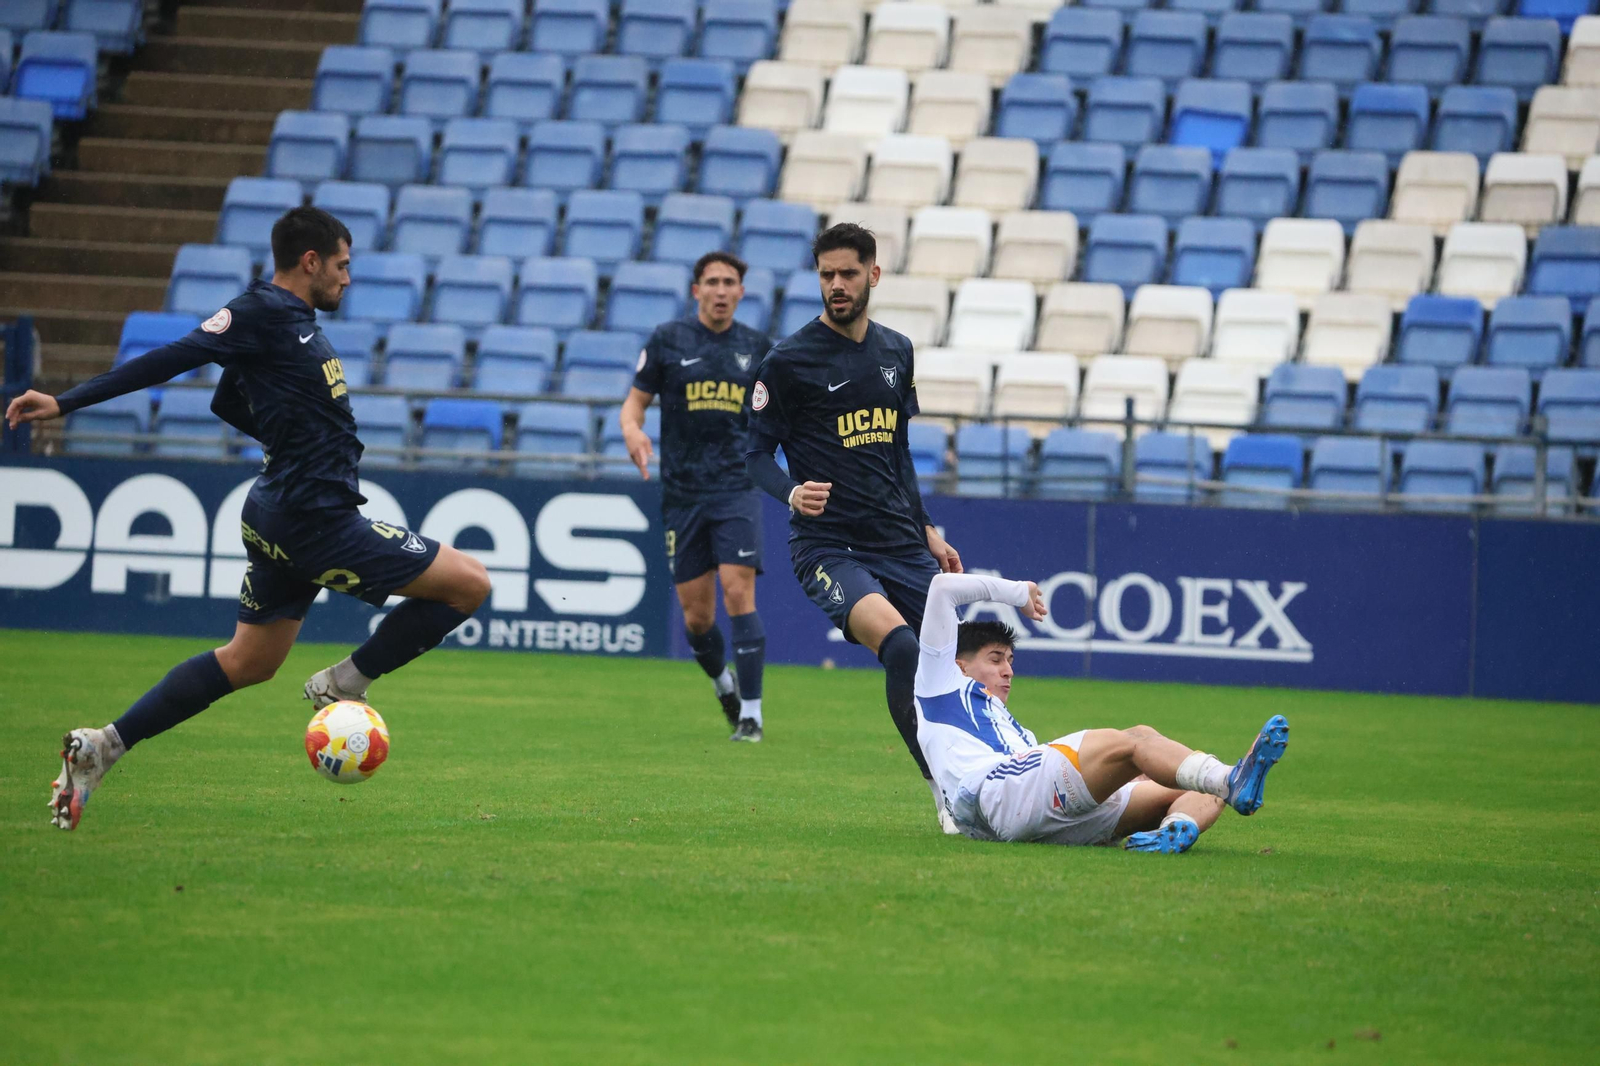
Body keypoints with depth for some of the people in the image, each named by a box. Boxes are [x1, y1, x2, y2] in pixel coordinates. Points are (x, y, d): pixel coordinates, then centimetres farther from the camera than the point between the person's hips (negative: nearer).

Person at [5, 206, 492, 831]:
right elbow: (173, 359, -17)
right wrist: (66, 404, -19)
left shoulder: (290, 319, 15)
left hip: (283, 518, 10)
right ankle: (346, 684, 0)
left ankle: (104, 746, 14)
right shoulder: (265, 312, -12)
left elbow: (227, 403, 27)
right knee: (469, 583, -7)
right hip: (315, 519, -10)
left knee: (247, 663, 18)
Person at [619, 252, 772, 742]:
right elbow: (635, 402, 4)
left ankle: (751, 713, -12)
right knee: (696, 614, 4)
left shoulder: (756, 346, 7)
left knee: (738, 595, -14)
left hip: (737, 487, 0)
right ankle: (723, 684, 34)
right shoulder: (667, 340, 2)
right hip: (682, 493, 0)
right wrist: (632, 431, -18)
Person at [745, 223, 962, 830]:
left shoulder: (896, 353, 14)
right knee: (900, 645, -29)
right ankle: (944, 793, -25)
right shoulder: (788, 362, -4)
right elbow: (757, 453, -3)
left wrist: (926, 529, 21)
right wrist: (791, 492, -23)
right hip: (828, 546, -6)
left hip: (900, 544, 6)